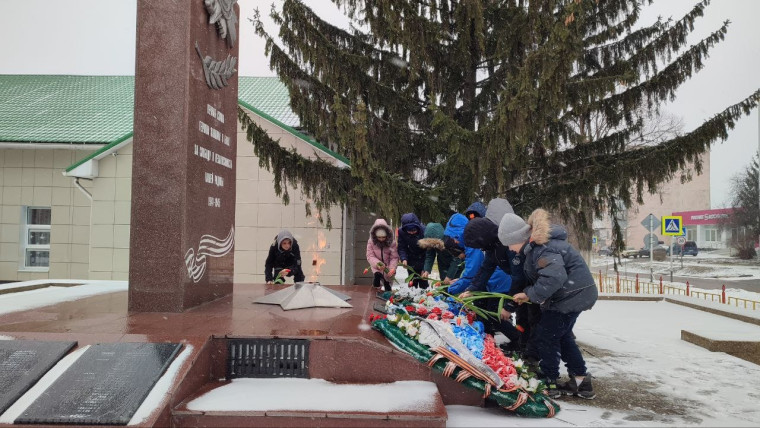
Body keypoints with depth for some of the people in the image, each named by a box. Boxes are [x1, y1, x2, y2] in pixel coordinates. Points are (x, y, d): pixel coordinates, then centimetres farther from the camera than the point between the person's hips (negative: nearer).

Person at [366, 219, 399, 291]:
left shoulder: (392, 243, -17)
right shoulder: (371, 242, -14)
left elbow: (394, 257, -17)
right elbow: (370, 256, -17)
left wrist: (392, 268, -34)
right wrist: (377, 263, -37)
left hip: (387, 266, 1)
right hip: (377, 266, -1)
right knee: (377, 275, -30)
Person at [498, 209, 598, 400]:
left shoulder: (543, 249, -27)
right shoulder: (536, 244, 6)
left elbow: (554, 276, -39)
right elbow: (538, 275, 14)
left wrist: (531, 294, -27)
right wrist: (527, 293, 3)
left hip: (571, 296, -10)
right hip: (576, 295, 10)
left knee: (545, 336, -1)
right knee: (562, 336, 19)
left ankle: (549, 383, 12)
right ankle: (581, 381, 26)